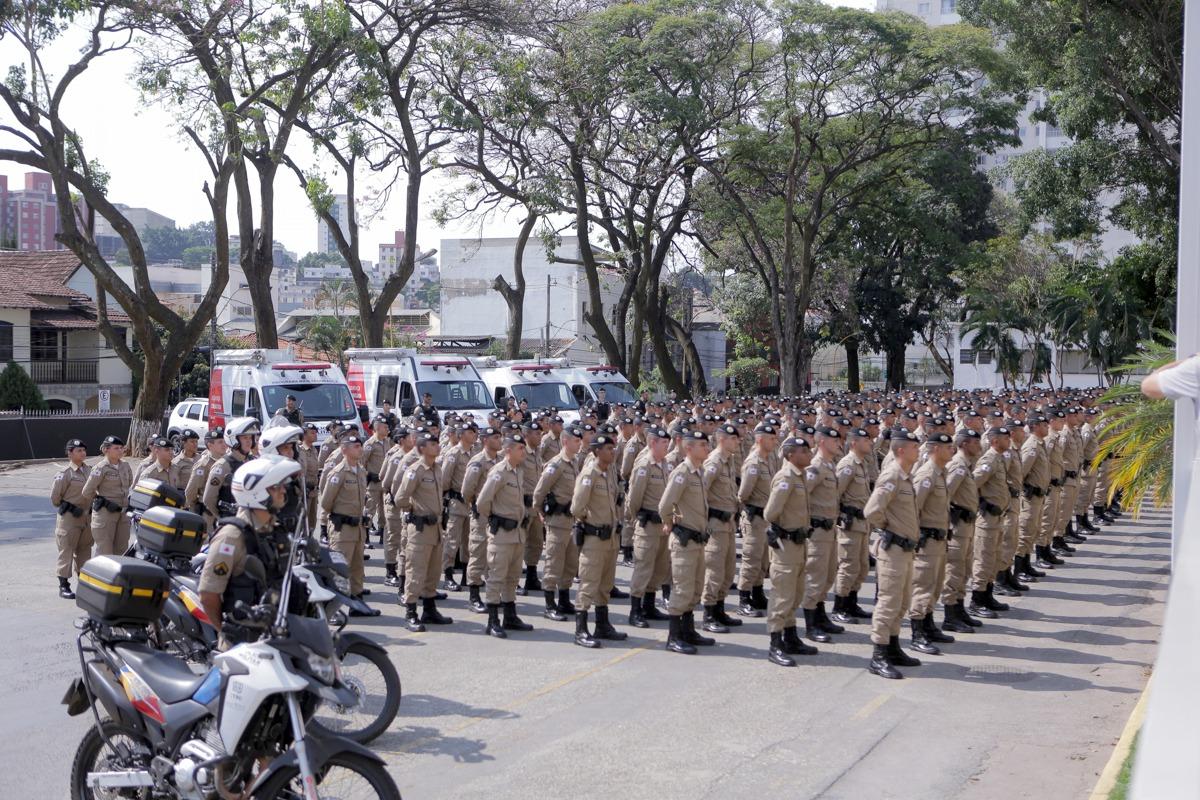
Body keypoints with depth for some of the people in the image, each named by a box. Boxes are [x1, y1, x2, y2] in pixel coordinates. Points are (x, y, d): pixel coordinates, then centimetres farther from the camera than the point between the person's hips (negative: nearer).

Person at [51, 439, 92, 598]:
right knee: (66, 551, -2)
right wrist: (69, 508, -8)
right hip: (69, 519, -7)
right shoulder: (65, 474, -12)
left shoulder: (89, 470, 8)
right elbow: (55, 497, -9)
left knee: (84, 550, 14)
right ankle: (63, 586, 2)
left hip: (87, 517, 7)